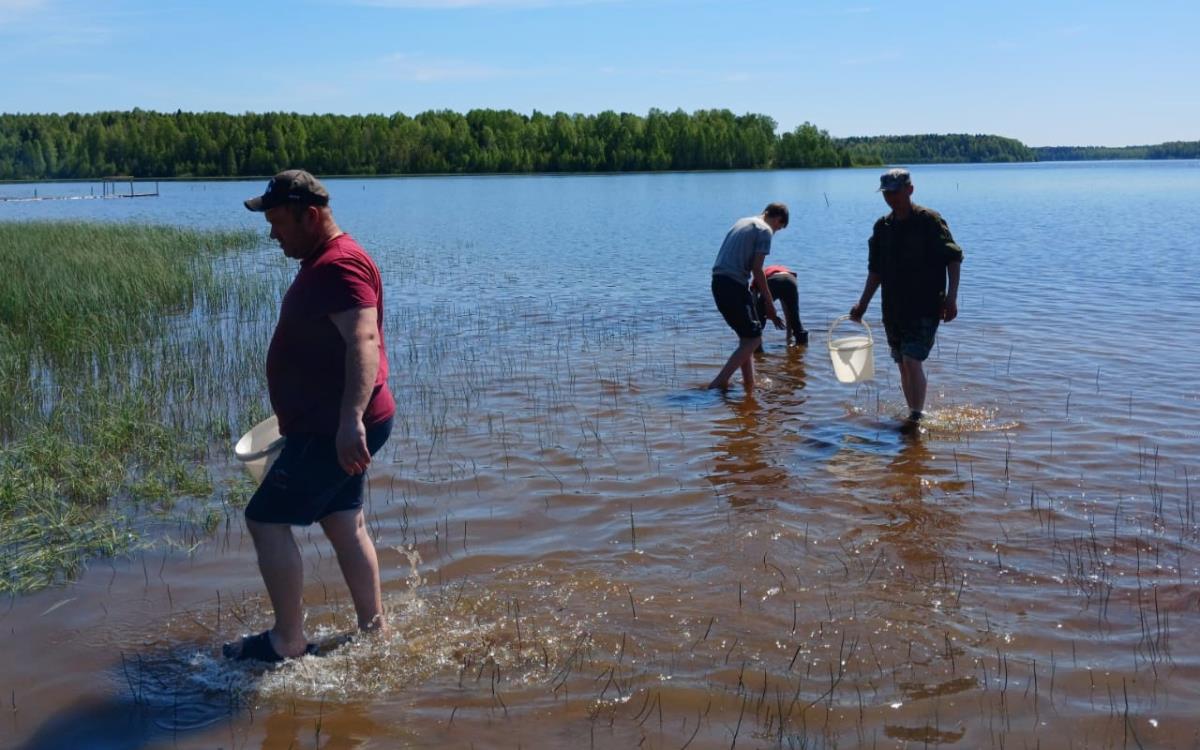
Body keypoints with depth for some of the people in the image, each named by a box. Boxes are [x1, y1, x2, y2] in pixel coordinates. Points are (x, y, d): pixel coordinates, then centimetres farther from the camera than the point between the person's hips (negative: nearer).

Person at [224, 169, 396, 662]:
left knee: (267, 520, -4)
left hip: (333, 431, -11)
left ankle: (288, 643, 5)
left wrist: (350, 419, -46)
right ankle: (374, 629, 25)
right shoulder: (324, 262, 15)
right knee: (343, 524, 16)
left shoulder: (340, 265, -19)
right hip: (332, 425, 11)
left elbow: (363, 341, -34)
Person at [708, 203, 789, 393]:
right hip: (734, 285, -9)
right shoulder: (765, 231, -3)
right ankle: (719, 382, -13)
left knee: (746, 336, 18)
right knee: (754, 338, -4)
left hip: (718, 282, 9)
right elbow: (757, 269, -9)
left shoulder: (742, 222, 23)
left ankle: (749, 387, 21)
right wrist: (769, 302, -3)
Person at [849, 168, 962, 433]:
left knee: (912, 360, -16)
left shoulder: (930, 221, -7)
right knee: (902, 364, 10)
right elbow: (876, 270, 17)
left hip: (925, 307, -6)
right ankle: (914, 414, 21)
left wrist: (951, 297, -14)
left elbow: (953, 259, -6)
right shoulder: (882, 227, 9)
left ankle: (915, 418, -11)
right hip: (893, 308, 6)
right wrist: (862, 303, 12)